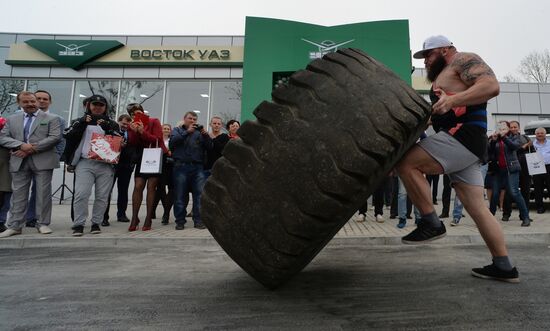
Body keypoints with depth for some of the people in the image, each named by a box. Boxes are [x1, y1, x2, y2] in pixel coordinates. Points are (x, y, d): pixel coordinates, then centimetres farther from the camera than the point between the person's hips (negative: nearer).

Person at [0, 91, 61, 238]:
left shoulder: (51, 118, 4)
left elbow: (55, 137, -8)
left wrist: (33, 148, -14)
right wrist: (22, 145, -12)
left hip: (42, 161, -3)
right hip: (19, 161, 3)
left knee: (43, 194, 1)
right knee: (18, 194, 6)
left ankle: (43, 224, 9)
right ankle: (14, 226, 13)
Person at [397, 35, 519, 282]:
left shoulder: (463, 60, 3)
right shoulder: (443, 77, 31)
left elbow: (491, 85, -16)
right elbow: (441, 116, 34)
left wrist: (452, 100, -27)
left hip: (463, 137, -10)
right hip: (462, 145, 10)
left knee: (406, 162, -20)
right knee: (477, 207, 7)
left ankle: (431, 223, -12)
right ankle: (503, 267, 13)